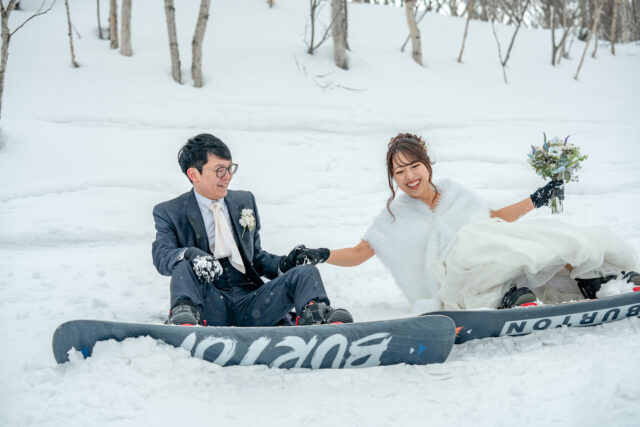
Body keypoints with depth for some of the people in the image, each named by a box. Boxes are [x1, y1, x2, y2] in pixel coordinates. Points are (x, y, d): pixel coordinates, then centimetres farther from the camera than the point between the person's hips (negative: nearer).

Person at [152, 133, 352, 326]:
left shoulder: (245, 201, 20)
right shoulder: (169, 213, 7)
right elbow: (162, 256, -9)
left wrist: (284, 264, 2)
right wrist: (190, 254, -32)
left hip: (250, 303, 4)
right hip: (210, 305, -3)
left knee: (305, 271, -18)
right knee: (184, 266, -32)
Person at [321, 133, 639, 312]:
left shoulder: (453, 192, 23)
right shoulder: (396, 215, 14)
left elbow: (495, 218, 32)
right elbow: (357, 254, 13)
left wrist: (536, 199, 26)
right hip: (460, 282, -4)